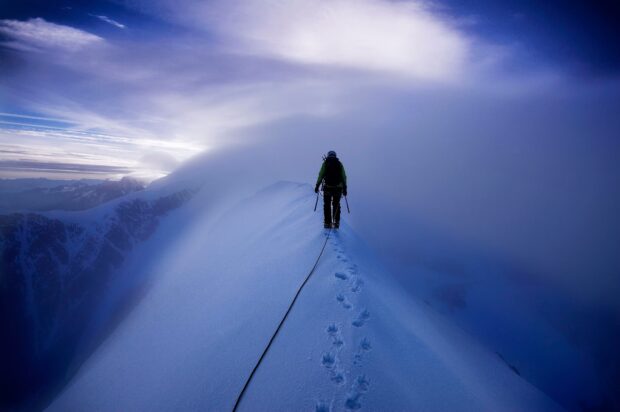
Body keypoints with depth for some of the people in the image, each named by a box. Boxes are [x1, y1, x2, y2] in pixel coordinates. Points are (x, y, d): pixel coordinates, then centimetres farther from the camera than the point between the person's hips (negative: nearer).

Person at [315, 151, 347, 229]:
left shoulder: (325, 163, 3)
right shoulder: (339, 164, 8)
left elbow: (321, 175, -5)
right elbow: (344, 177, 4)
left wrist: (317, 186, -1)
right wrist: (344, 188, 8)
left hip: (327, 188, -1)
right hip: (338, 188, 2)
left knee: (327, 206, 9)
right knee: (336, 205, 14)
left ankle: (327, 223, 7)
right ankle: (336, 222, 9)